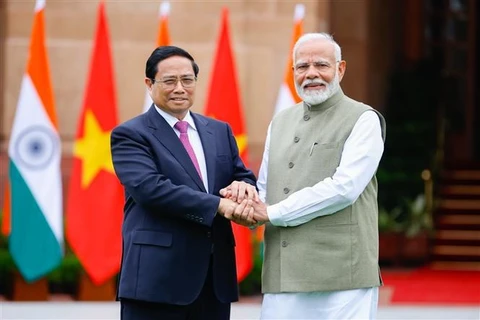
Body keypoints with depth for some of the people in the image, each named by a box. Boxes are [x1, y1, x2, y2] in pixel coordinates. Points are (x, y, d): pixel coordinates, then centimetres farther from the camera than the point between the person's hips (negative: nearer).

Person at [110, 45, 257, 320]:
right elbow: (149, 188, -17)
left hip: (215, 275, 6)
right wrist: (219, 206, -22)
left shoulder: (220, 131, 17)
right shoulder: (130, 135, -2)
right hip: (157, 276, -6)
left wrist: (243, 186, -12)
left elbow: (245, 176, 15)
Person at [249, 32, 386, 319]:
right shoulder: (281, 123, 20)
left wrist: (272, 212, -10)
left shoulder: (364, 120, 0)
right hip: (282, 277, 5)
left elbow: (344, 188, -12)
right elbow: (265, 188, 24)